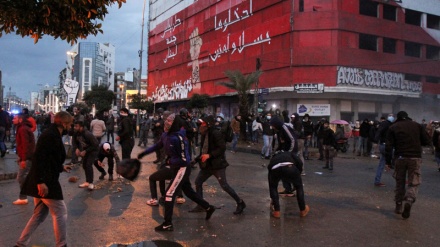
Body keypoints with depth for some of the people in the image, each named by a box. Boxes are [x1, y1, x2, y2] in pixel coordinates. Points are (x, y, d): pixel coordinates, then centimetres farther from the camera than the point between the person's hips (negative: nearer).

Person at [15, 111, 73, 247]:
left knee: (39, 215, 17)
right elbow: (38, 158, -25)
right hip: (45, 182, -10)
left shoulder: (53, 135, 14)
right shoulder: (51, 135, -18)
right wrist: (41, 181, -28)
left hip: (43, 181, 10)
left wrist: (61, 167, 26)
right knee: (60, 212, 1)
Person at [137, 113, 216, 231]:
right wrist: (143, 153, 10)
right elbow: (157, 145, 13)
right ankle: (208, 208, 35)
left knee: (169, 193, -7)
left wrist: (170, 161, -14)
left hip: (182, 169, -9)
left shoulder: (177, 138, -26)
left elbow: (184, 159, -24)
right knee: (188, 191, 20)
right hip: (179, 169, 9)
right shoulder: (169, 136, 1)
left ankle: (167, 224, 1)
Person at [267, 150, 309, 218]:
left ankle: (276, 211, 27)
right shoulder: (289, 154, 41)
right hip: (289, 167, -1)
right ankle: (303, 210, 37)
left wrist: (272, 199, 57)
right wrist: (297, 175, 31)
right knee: (299, 186, 28)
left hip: (275, 169, 1)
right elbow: (299, 163, 16)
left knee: (273, 188, 32)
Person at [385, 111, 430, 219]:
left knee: (399, 182, 14)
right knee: (413, 183, 6)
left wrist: (388, 161, -1)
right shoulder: (417, 125, 6)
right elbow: (426, 141, 6)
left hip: (400, 158, 0)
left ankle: (398, 206, 18)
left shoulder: (393, 127, 4)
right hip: (415, 158, 0)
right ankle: (409, 200, -19)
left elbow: (388, 146, -3)